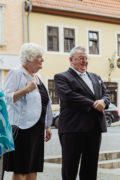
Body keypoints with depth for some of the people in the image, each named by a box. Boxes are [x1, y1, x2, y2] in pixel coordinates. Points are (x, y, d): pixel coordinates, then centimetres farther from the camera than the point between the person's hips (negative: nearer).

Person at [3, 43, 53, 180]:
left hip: (37, 128, 8)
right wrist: (26, 89, -22)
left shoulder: (38, 77, 19)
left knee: (33, 169, 9)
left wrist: (47, 126, 22)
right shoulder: (16, 74, -5)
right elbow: (7, 98, -14)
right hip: (23, 127, -8)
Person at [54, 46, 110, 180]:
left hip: (94, 129, 6)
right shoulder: (62, 77, -1)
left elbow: (106, 94, 14)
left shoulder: (96, 78, 21)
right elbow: (69, 96, -15)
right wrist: (93, 104, -15)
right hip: (73, 129, -6)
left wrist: (103, 102, -11)